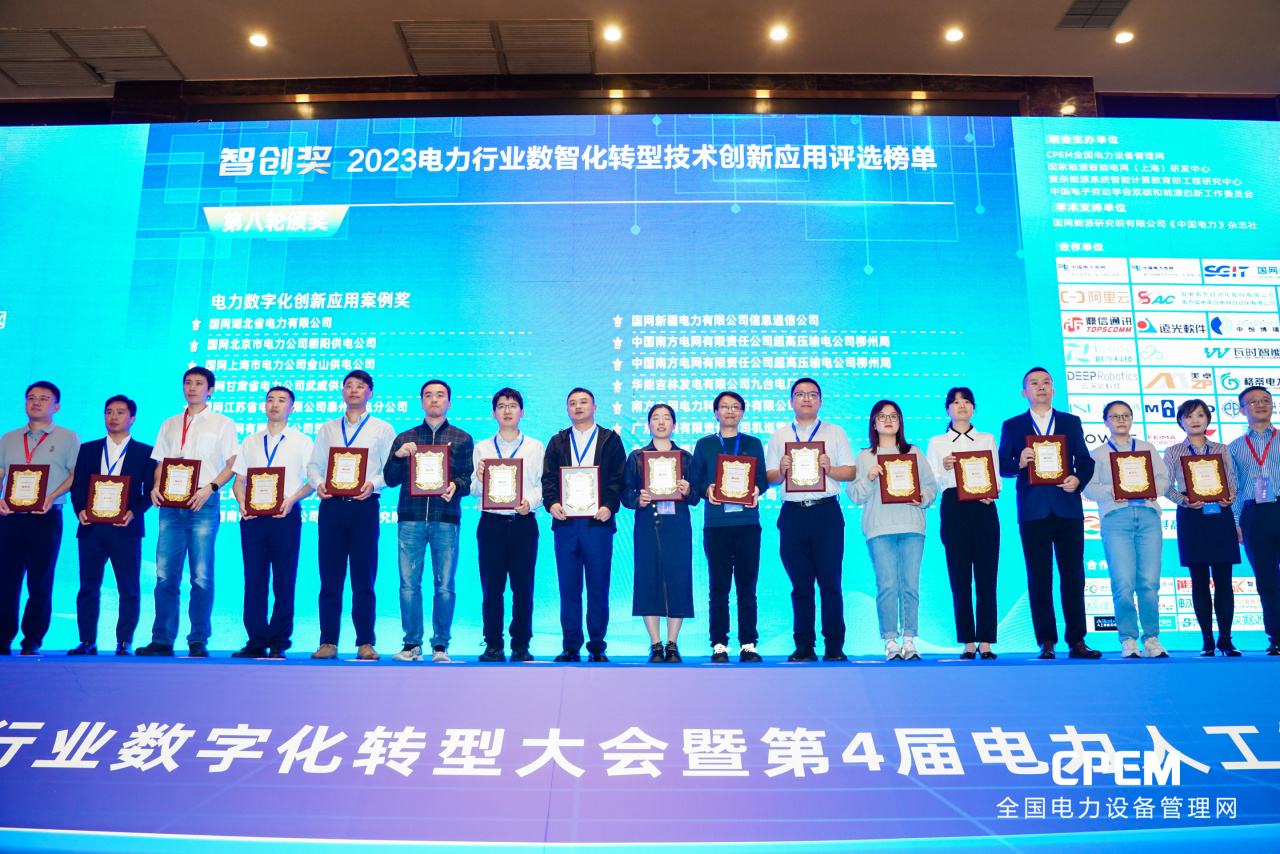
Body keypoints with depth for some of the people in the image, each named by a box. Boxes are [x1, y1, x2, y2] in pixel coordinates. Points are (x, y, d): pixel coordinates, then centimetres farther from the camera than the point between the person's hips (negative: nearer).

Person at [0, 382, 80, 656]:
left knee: (40, 584, -1)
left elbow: (76, 475, 1)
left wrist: (51, 496, -14)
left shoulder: (67, 438, 7)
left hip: (46, 519, -3)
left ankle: (32, 642, 6)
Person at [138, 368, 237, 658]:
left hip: (203, 504, -4)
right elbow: (160, 463, 19)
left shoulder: (223, 424, 8)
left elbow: (233, 464, 0)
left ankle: (198, 641, 0)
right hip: (171, 504, 4)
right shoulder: (169, 425, 21)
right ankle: (162, 639, 6)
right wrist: (156, 487, -1)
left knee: (202, 576, -5)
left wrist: (209, 488, -14)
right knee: (165, 574, 1)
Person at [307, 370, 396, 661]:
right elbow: (313, 465, 14)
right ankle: (328, 642, 7)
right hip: (331, 505, 3)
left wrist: (373, 484, -16)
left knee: (364, 577, -2)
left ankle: (365, 643, 2)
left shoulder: (382, 429, 10)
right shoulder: (327, 429, 19)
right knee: (330, 577, 1)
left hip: (364, 505, -2)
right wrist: (318, 483, -7)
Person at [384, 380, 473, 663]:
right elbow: (391, 480, 11)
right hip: (410, 517, 1)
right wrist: (398, 455, -6)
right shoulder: (405, 438, 17)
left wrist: (455, 486, -15)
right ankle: (412, 644, 8)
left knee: (444, 586, -3)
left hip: (446, 518, -1)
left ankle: (440, 645, 7)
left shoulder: (462, 439, 14)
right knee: (408, 584, -1)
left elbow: (469, 480, 6)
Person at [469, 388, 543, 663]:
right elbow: (475, 491, 7)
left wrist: (530, 502, -16)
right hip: (491, 523, 1)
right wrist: (480, 480, -14)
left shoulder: (536, 447, 11)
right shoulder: (481, 448, 13)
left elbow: (543, 485, 3)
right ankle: (493, 646, 9)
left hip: (524, 523, 0)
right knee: (491, 586, 0)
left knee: (523, 586, -1)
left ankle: (521, 645, 9)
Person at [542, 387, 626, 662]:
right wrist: (551, 502, -9)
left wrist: (609, 506, -13)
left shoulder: (610, 440, 11)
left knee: (598, 587, 1)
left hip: (598, 523, -2)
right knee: (568, 587, 3)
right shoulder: (557, 441, 17)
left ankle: (597, 646, 9)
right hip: (565, 522, 2)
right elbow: (548, 477, 9)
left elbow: (618, 478, 3)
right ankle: (570, 647, 9)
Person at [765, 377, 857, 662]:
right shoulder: (779, 436, 16)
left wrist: (830, 469, -12)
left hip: (827, 512, -1)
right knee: (800, 584, 4)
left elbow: (851, 472, 6)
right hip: (793, 513, 2)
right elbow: (769, 477, 12)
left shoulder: (835, 433, 12)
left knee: (830, 582, -3)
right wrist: (781, 471, -9)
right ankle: (804, 646, 10)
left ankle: (834, 646, 4)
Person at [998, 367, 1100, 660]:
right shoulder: (1012, 426, 11)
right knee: (1039, 579, 1)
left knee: (1073, 577, 1)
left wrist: (1078, 478, -11)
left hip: (1068, 509, 1)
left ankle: (1077, 641, 8)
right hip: (1033, 511, -1)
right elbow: (1002, 466, 5)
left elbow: (1086, 461, 10)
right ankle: (1047, 642, 6)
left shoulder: (1071, 422, 15)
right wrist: (1019, 463, -16)